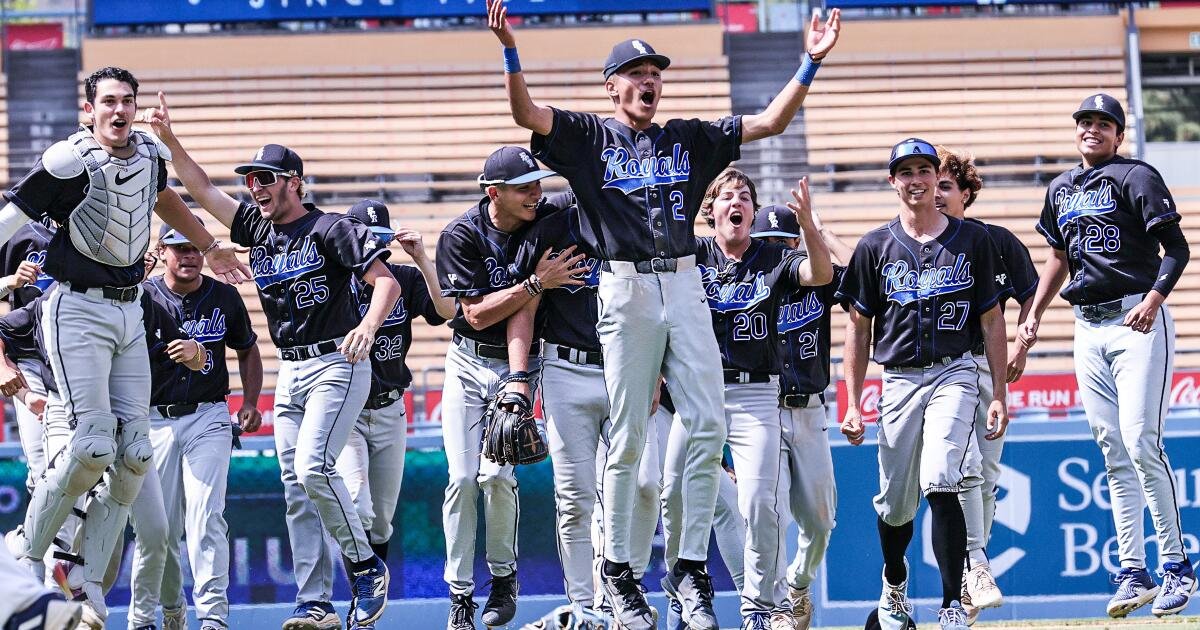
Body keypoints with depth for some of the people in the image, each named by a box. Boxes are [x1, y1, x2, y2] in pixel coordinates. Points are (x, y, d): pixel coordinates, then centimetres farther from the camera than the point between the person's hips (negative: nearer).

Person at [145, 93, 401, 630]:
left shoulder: (331, 230, -8)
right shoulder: (257, 228, 10)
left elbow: (386, 281, -14)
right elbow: (201, 189, 11)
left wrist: (368, 325, -32)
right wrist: (169, 139, 0)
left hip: (337, 365, -7)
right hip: (290, 371, 7)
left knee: (312, 465, -23)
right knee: (296, 490, 1)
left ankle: (366, 566, -8)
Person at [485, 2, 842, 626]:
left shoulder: (690, 139, 16)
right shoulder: (589, 136, 6)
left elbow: (770, 122, 13)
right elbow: (526, 113, -9)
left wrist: (810, 63, 3)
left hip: (685, 290, 3)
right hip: (625, 292, -3)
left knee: (707, 429, -5)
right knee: (627, 439, -1)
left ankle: (690, 569, 0)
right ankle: (616, 570, 9)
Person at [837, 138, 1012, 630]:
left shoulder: (973, 240, 5)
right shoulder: (875, 247, 7)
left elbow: (992, 322, 7)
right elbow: (858, 329, 10)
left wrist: (999, 397, 1)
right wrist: (853, 404, 4)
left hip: (954, 373, -2)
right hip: (898, 380, 2)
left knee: (940, 483, -22)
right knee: (894, 503, 7)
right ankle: (894, 585, 37)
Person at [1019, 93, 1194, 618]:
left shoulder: (1135, 177, -5)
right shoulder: (1062, 190, 15)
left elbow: (1177, 247, -10)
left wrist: (1153, 300, -25)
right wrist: (1034, 314, 21)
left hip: (1138, 323, -7)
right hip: (1088, 329, 7)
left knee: (1140, 442, -15)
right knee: (1114, 453, 4)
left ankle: (1177, 566, -8)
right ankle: (1134, 574, 4)